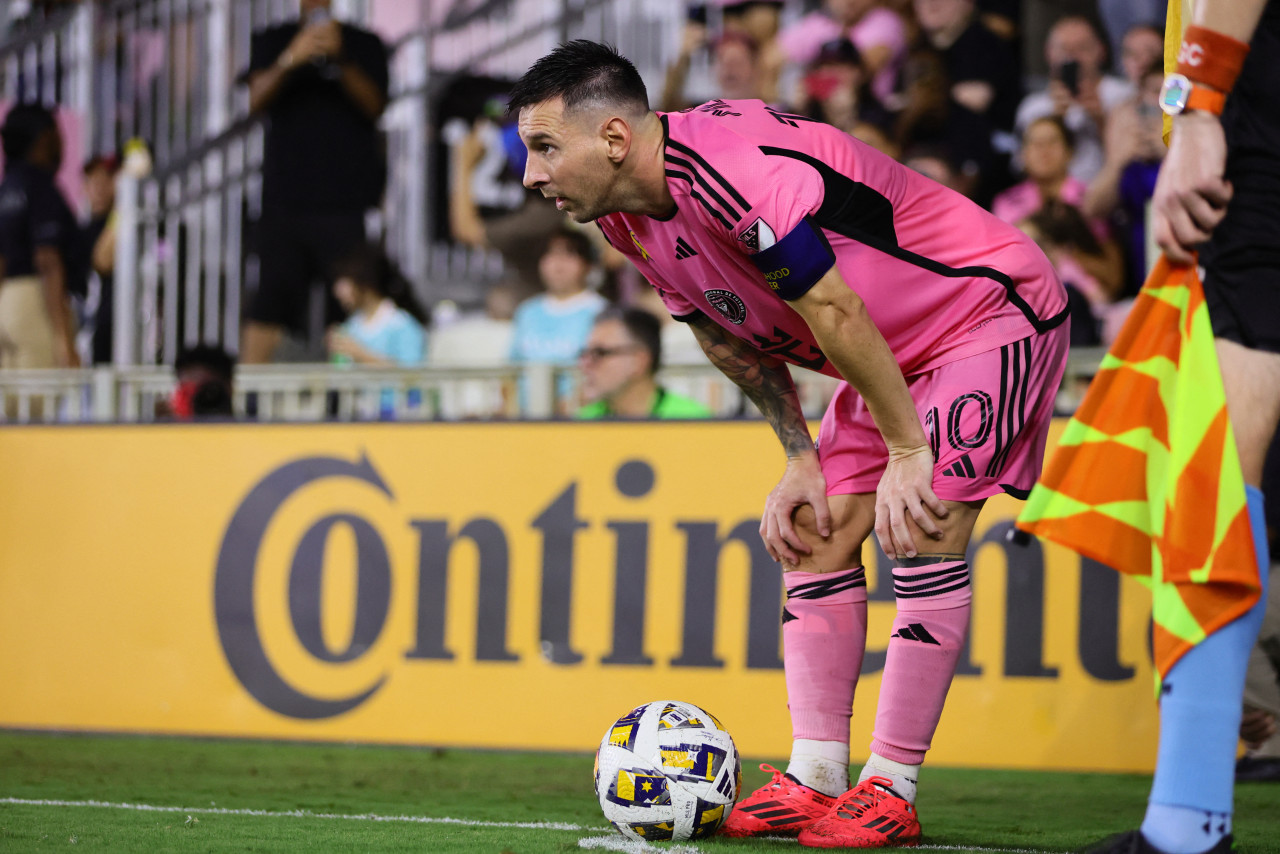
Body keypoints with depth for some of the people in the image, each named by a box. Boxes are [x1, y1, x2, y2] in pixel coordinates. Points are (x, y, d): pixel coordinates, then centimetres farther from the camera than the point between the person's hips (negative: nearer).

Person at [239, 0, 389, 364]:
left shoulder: (365, 44, 13)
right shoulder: (272, 41, 15)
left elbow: (374, 105, 0)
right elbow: (257, 100, 0)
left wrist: (341, 59, -17)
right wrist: (290, 59, -19)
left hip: (349, 194, 0)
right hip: (286, 193, 0)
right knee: (272, 293, -6)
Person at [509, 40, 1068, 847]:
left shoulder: (727, 165, -34)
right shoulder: (629, 219, -3)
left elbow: (834, 314, -29)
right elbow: (734, 341, 10)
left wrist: (907, 451, -22)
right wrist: (801, 459, 4)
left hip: (991, 309, -9)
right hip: (895, 350, 9)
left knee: (923, 530, -18)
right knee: (817, 528, 2)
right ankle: (815, 778, 4)